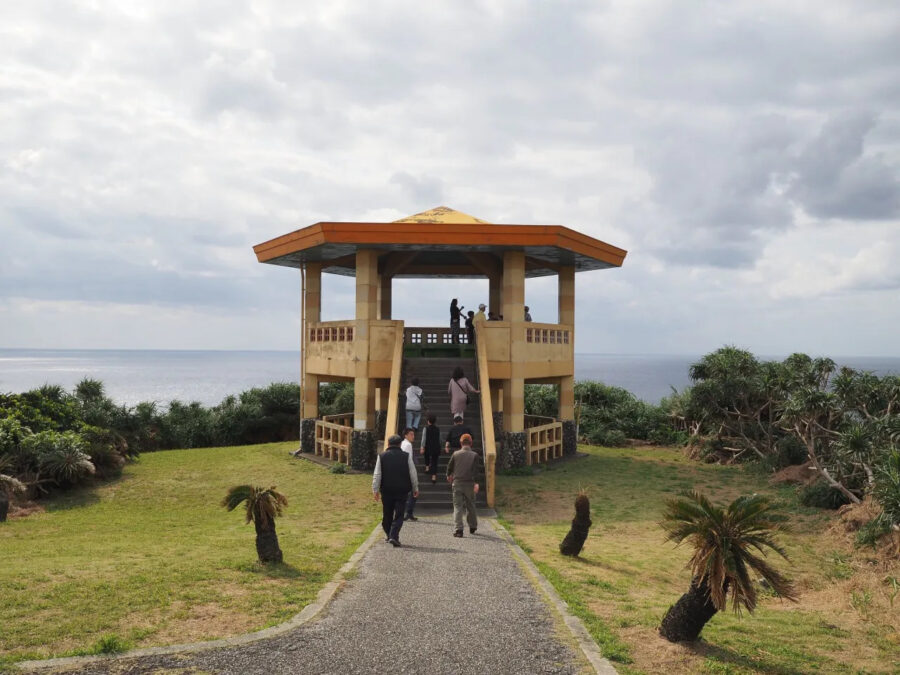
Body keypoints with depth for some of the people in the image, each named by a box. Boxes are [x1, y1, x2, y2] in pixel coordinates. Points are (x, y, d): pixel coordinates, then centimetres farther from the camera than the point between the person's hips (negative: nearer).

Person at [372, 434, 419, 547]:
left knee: (387, 514, 15)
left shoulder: (382, 456, 1)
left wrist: (375, 490, 5)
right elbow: (413, 474, 3)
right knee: (398, 515, 0)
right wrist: (415, 488, 13)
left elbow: (377, 475, 0)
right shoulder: (406, 456, 0)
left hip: (386, 490, 1)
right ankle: (394, 536, -13)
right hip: (402, 491, -1)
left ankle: (388, 535, 26)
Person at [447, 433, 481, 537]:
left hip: (457, 483, 0)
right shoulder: (474, 455, -1)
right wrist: (476, 483, -9)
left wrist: (449, 475, 29)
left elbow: (450, 467, 9)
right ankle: (472, 527, 28)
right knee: (470, 506, 16)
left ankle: (458, 529, -12)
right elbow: (477, 469, -9)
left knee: (457, 506, 0)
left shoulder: (455, 454, 1)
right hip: (469, 484, 0)